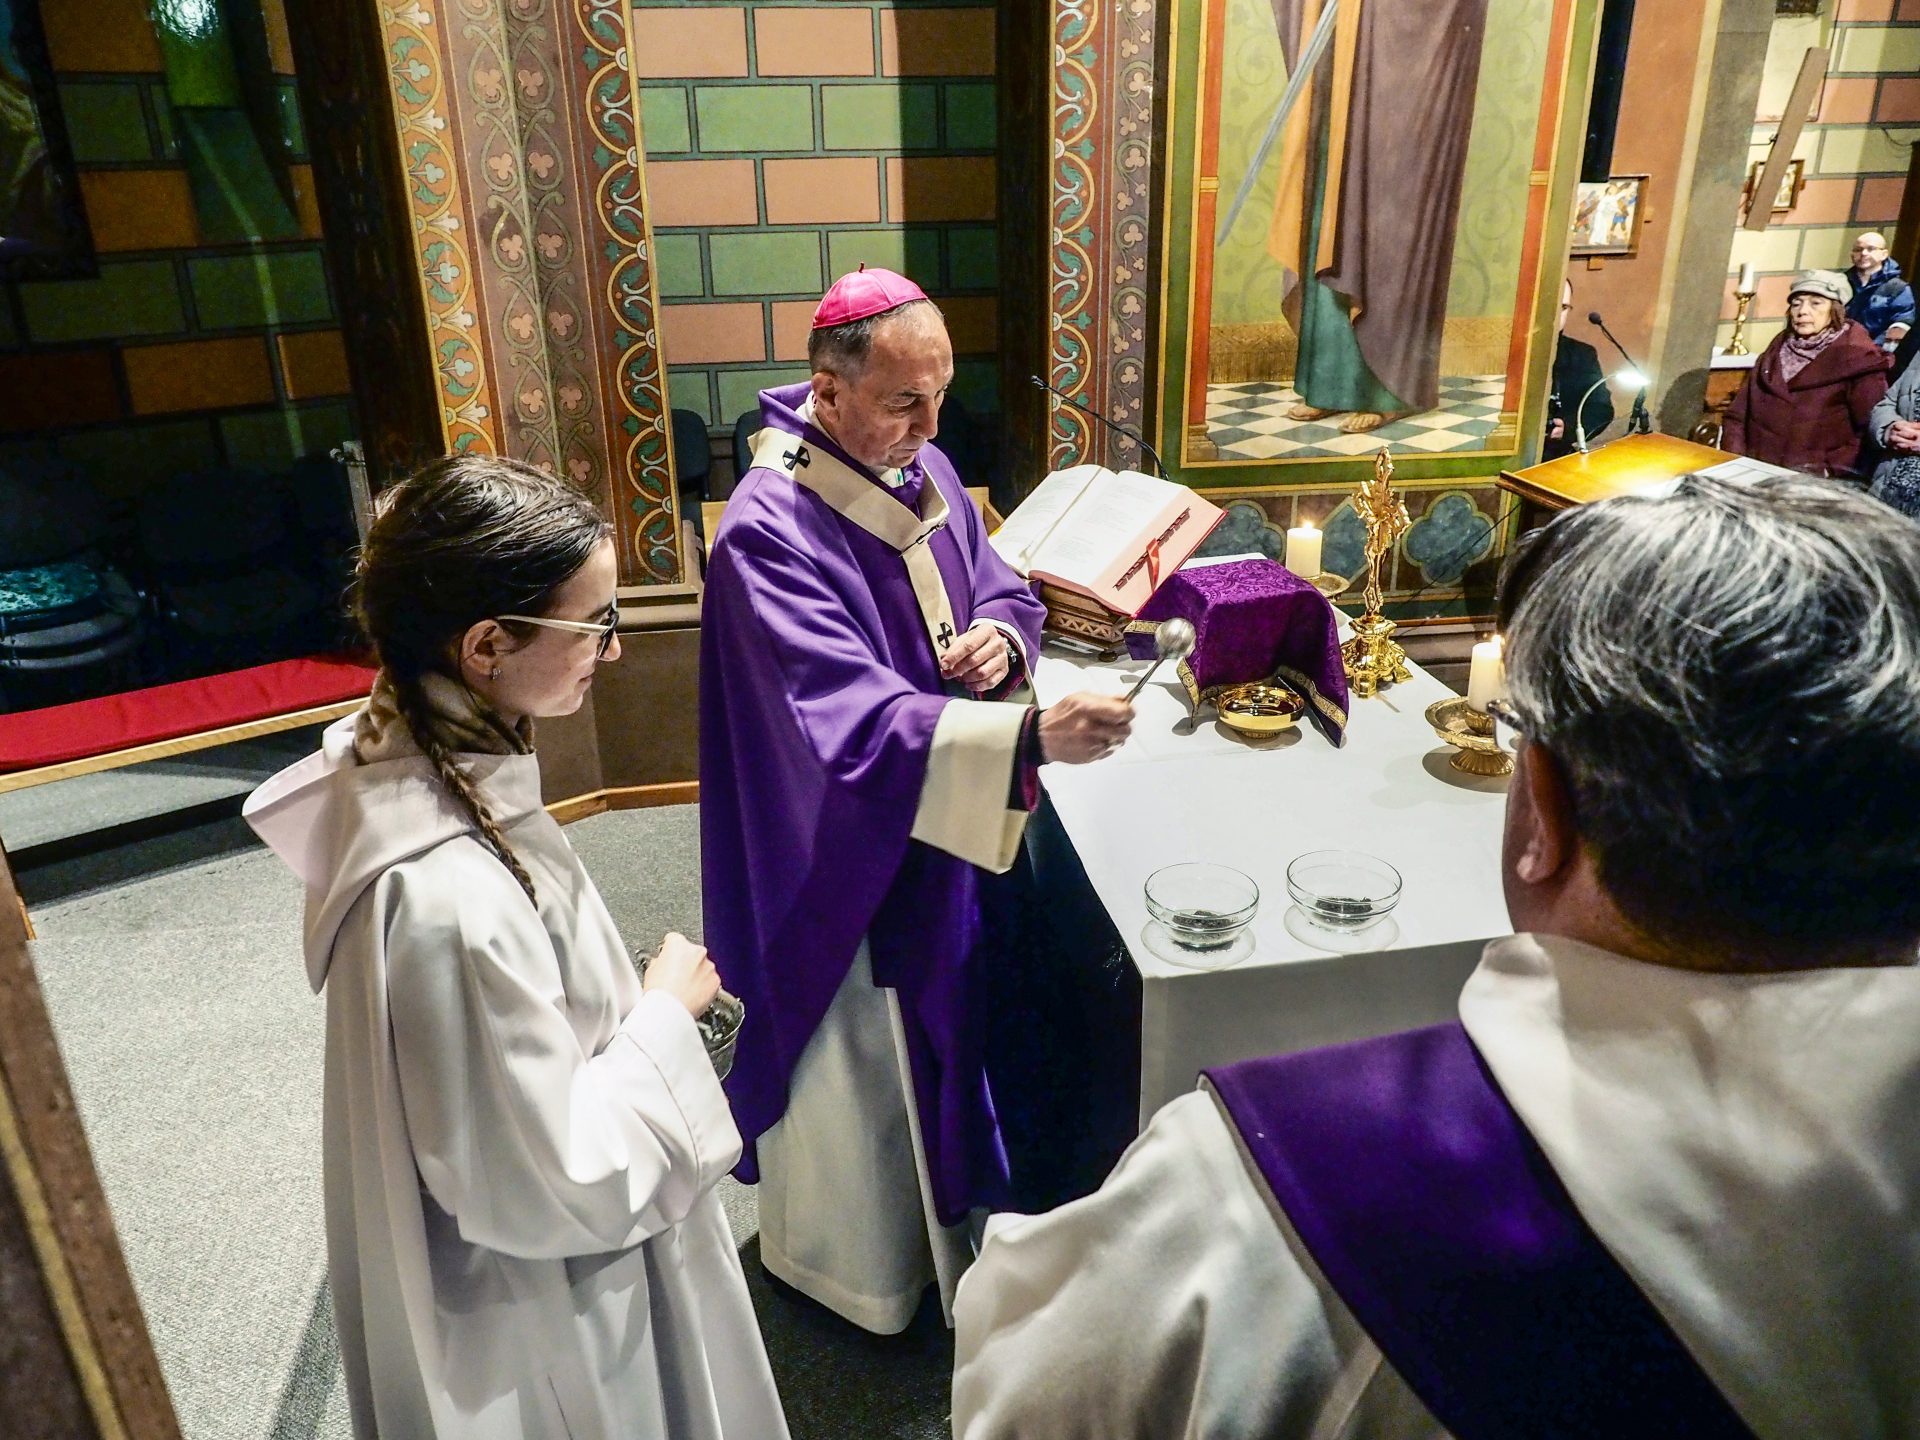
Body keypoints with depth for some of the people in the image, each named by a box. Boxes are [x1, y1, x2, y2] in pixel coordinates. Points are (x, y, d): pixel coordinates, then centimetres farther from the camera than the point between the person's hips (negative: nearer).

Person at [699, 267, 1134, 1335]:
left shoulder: (924, 471, -2)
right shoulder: (769, 533, -27)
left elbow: (1002, 586, 10)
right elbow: (851, 721, -34)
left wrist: (1001, 637, -14)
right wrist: (1031, 736, -43)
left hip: (943, 829, 8)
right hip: (845, 856, -7)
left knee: (936, 1030, 26)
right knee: (856, 1064, 14)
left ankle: (933, 1205, 53)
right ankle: (851, 1259, 42)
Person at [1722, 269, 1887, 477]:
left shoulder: (1856, 358, 2)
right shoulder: (1775, 353, 16)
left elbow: (1873, 431, -6)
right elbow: (1737, 414, 14)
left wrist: (1827, 472, -15)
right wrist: (1736, 462, -1)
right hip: (1757, 468, 4)